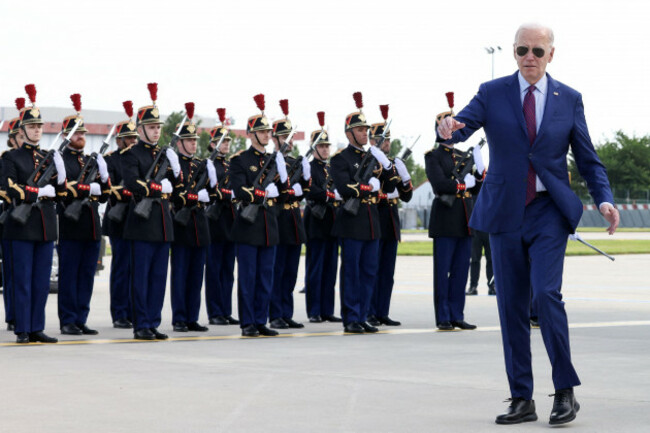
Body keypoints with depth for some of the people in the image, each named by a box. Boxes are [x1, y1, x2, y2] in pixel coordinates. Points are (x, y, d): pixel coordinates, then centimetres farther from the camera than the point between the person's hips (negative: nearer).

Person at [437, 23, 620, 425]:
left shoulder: (569, 99, 5)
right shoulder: (492, 93, 4)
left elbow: (587, 158, 8)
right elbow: (462, 126, -10)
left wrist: (604, 199, -8)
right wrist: (449, 129, -35)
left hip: (549, 212, -2)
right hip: (505, 212, 2)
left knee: (546, 293, -18)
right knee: (511, 306, 3)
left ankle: (566, 391, -9)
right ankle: (522, 399, 10)